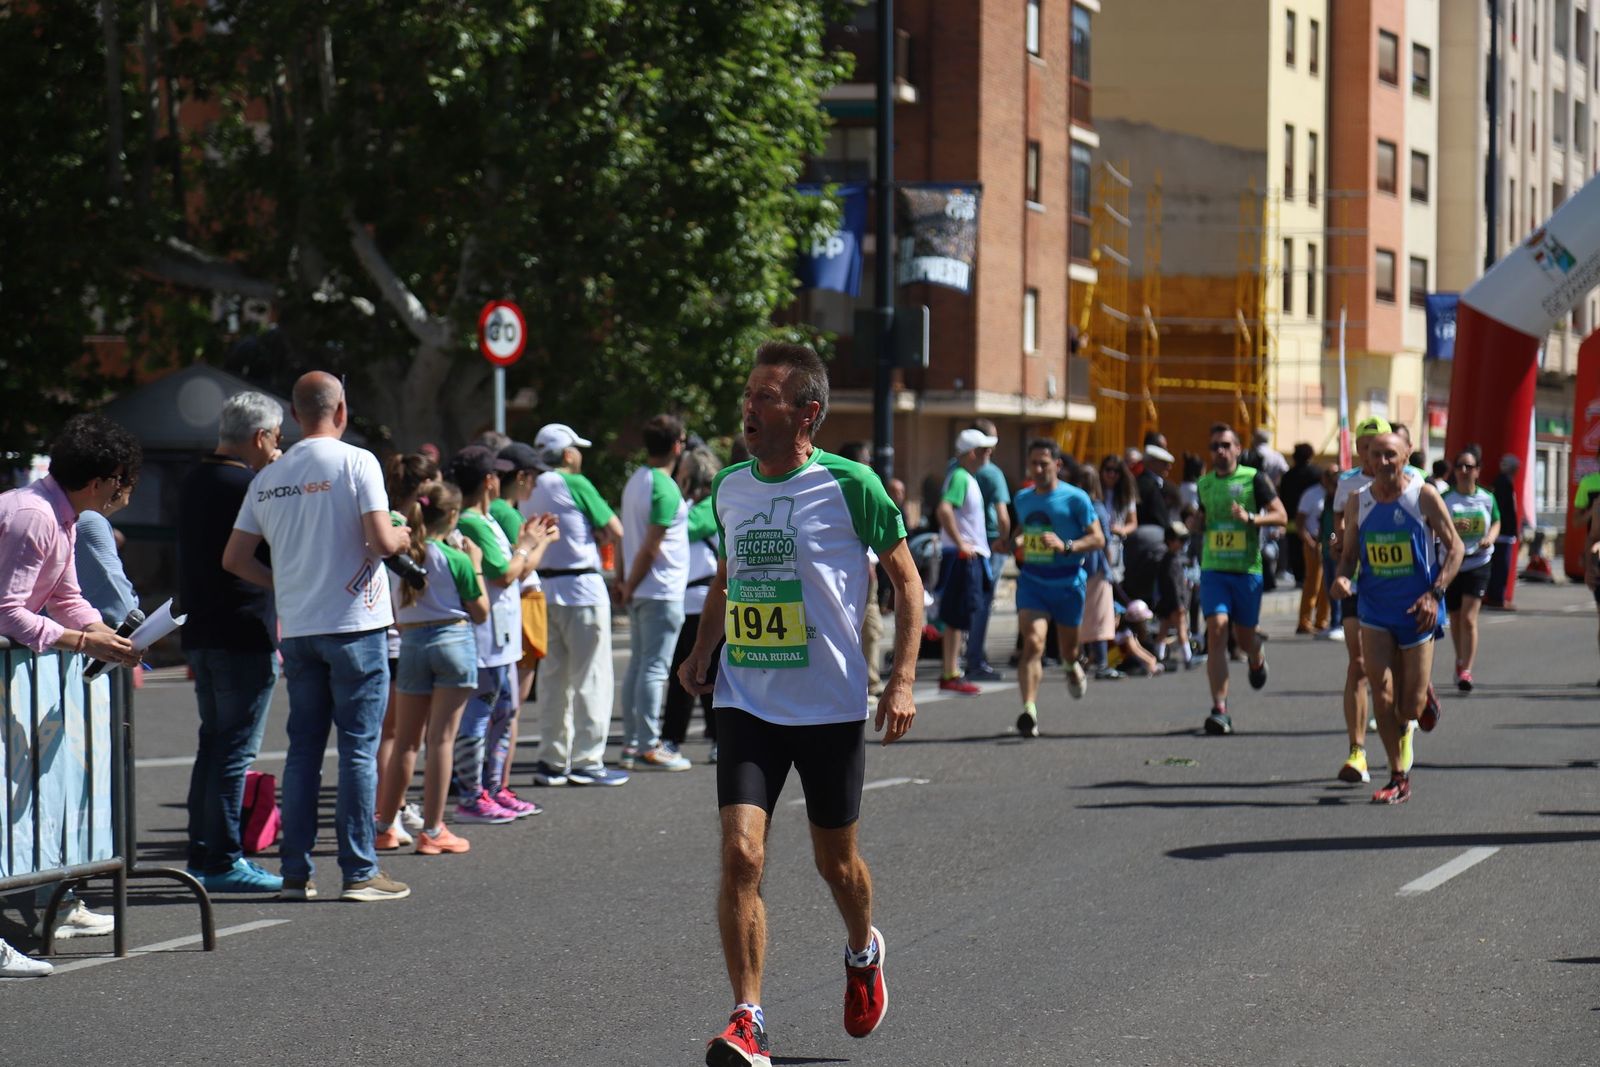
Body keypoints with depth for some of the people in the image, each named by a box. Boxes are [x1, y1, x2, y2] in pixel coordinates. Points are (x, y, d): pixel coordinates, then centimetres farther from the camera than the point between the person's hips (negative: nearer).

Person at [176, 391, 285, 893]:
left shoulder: (195, 483, 13)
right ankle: (223, 861, -5)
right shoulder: (249, 487, -15)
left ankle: (201, 856, 18)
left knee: (214, 743, 15)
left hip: (200, 634, 9)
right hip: (243, 635, -9)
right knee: (236, 749, -5)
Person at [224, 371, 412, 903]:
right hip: (355, 625, -5)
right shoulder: (355, 462, -9)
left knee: (303, 749, 10)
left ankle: (295, 872, 10)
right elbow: (381, 542, -17)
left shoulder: (268, 477, 7)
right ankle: (359, 873, 0)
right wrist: (403, 536, 5)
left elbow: (234, 558, 8)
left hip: (297, 630, 5)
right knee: (358, 749, -1)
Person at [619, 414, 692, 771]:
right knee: (655, 668, -7)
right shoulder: (666, 490, -16)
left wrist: (624, 583, 12)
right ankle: (650, 747, -6)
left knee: (638, 666, 11)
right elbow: (650, 547, -18)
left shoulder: (635, 482, 12)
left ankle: (631, 745, 14)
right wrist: (629, 587, -10)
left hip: (640, 593, 9)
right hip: (662, 592, -9)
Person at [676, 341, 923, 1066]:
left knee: (835, 860, 12)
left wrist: (902, 680, -11)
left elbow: (906, 581, -3)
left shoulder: (849, 485, -10)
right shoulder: (730, 486, 4)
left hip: (833, 708, -3)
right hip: (747, 703, 3)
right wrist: (703, 649, 9)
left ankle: (863, 950, 46)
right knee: (741, 853, -13)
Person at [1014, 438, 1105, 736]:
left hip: (1067, 582, -2)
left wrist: (1065, 546, -25)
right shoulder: (1022, 499, 9)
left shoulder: (1075, 498, -7)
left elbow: (1098, 539, -10)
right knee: (1033, 643, -18)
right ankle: (1029, 711, -26)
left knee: (1068, 648, 15)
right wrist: (1017, 542, 4)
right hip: (1032, 580, 2)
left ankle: (1073, 668, 54)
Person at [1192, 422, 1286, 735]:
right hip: (1213, 569, 2)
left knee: (1244, 637, 9)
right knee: (1216, 631, -15)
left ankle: (1257, 658, 49)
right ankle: (1219, 710, -17)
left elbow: (1281, 516, -6)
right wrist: (1198, 522, 2)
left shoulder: (1253, 479, -3)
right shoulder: (1205, 483, 10)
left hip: (1247, 569, -2)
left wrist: (1251, 518, -22)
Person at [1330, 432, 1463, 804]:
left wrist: (1434, 594, -14)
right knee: (1382, 695, -10)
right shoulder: (1357, 502, 2)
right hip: (1375, 611, 2)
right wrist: (1342, 577, -12)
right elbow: (1349, 553, 11)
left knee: (1410, 707, 1)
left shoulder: (1423, 496, -7)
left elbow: (1454, 547, -3)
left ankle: (1424, 700, 39)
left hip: (1416, 612, -2)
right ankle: (1399, 777, 1)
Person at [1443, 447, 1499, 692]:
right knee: (1455, 618, 13)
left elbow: (1496, 523, 14)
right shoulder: (1445, 499, -4)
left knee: (1469, 618, -12)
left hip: (1478, 563, -1)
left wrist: (1490, 538, -8)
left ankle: (1466, 671, -12)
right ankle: (1460, 660, 37)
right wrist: (1452, 529, -25)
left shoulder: (1487, 498, 1)